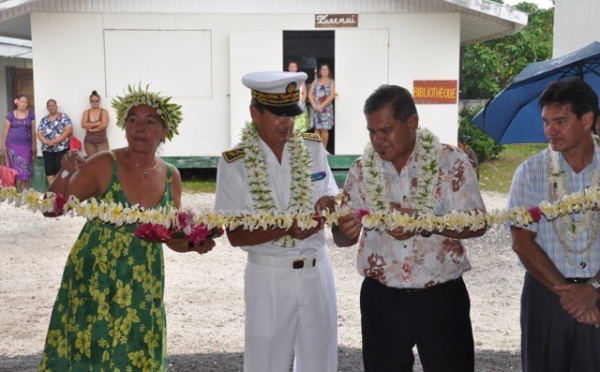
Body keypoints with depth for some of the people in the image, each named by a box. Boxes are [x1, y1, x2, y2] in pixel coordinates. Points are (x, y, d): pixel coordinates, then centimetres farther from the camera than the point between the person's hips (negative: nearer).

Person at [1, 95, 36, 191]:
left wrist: (34, 145, 7)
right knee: (16, 168, -2)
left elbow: (33, 131, 8)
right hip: (13, 145, -1)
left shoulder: (31, 114, 5)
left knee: (25, 168, -3)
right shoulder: (10, 115, 0)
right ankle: (18, 191, 5)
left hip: (26, 145, 1)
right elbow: (6, 131, 3)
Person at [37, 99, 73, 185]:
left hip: (62, 149, -4)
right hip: (47, 149, 4)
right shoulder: (43, 120, 15)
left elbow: (68, 130, -9)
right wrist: (47, 142, -13)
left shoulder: (64, 117, 2)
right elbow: (39, 134, 8)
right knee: (49, 170, -1)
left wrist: (55, 141, -16)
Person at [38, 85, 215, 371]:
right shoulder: (103, 165, -12)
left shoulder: (170, 176, -1)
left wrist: (193, 244, -11)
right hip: (94, 281, -3)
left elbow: (173, 237, 9)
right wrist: (65, 173, -23)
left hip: (143, 285, 3)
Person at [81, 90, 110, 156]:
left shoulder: (104, 112, 2)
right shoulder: (86, 112, 9)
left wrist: (90, 126, -6)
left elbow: (104, 125, -10)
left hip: (102, 141, -2)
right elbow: (84, 125, -6)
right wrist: (97, 123, -10)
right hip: (89, 141, 2)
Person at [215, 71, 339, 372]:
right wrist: (287, 228, -25)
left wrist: (327, 205, -17)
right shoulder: (235, 163, -10)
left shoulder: (313, 149, 0)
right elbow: (236, 235, -11)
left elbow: (332, 202, 7)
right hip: (269, 277, -3)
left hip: (316, 271, 3)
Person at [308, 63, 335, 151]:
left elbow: (332, 96, -6)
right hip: (315, 108, 2)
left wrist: (322, 106, -13)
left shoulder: (331, 82, 5)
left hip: (326, 108, -2)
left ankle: (324, 148, 2)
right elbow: (310, 94, 5)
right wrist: (314, 105, -10)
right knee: (317, 128, 2)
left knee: (324, 129, -5)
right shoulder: (315, 81, 12)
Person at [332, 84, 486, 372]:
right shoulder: (362, 169, 0)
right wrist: (345, 231, -23)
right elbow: (342, 238, 2)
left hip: (441, 298, -2)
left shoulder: (451, 161, -8)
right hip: (381, 301, 3)